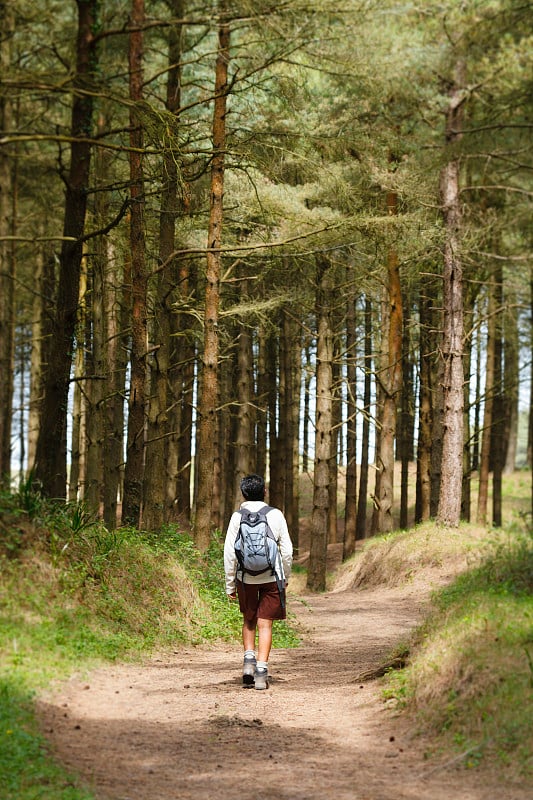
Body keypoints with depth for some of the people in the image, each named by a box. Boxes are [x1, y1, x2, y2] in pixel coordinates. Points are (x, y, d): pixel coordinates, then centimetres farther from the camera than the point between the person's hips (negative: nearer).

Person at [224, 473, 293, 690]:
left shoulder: (238, 517, -3)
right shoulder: (275, 515, -2)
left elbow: (229, 552, -4)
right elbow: (287, 550, 0)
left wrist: (230, 583, 5)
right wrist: (286, 577, 14)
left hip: (245, 577, 1)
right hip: (272, 577, 0)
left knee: (249, 620, 20)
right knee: (265, 624, 3)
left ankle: (249, 659, 4)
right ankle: (261, 671, -4)